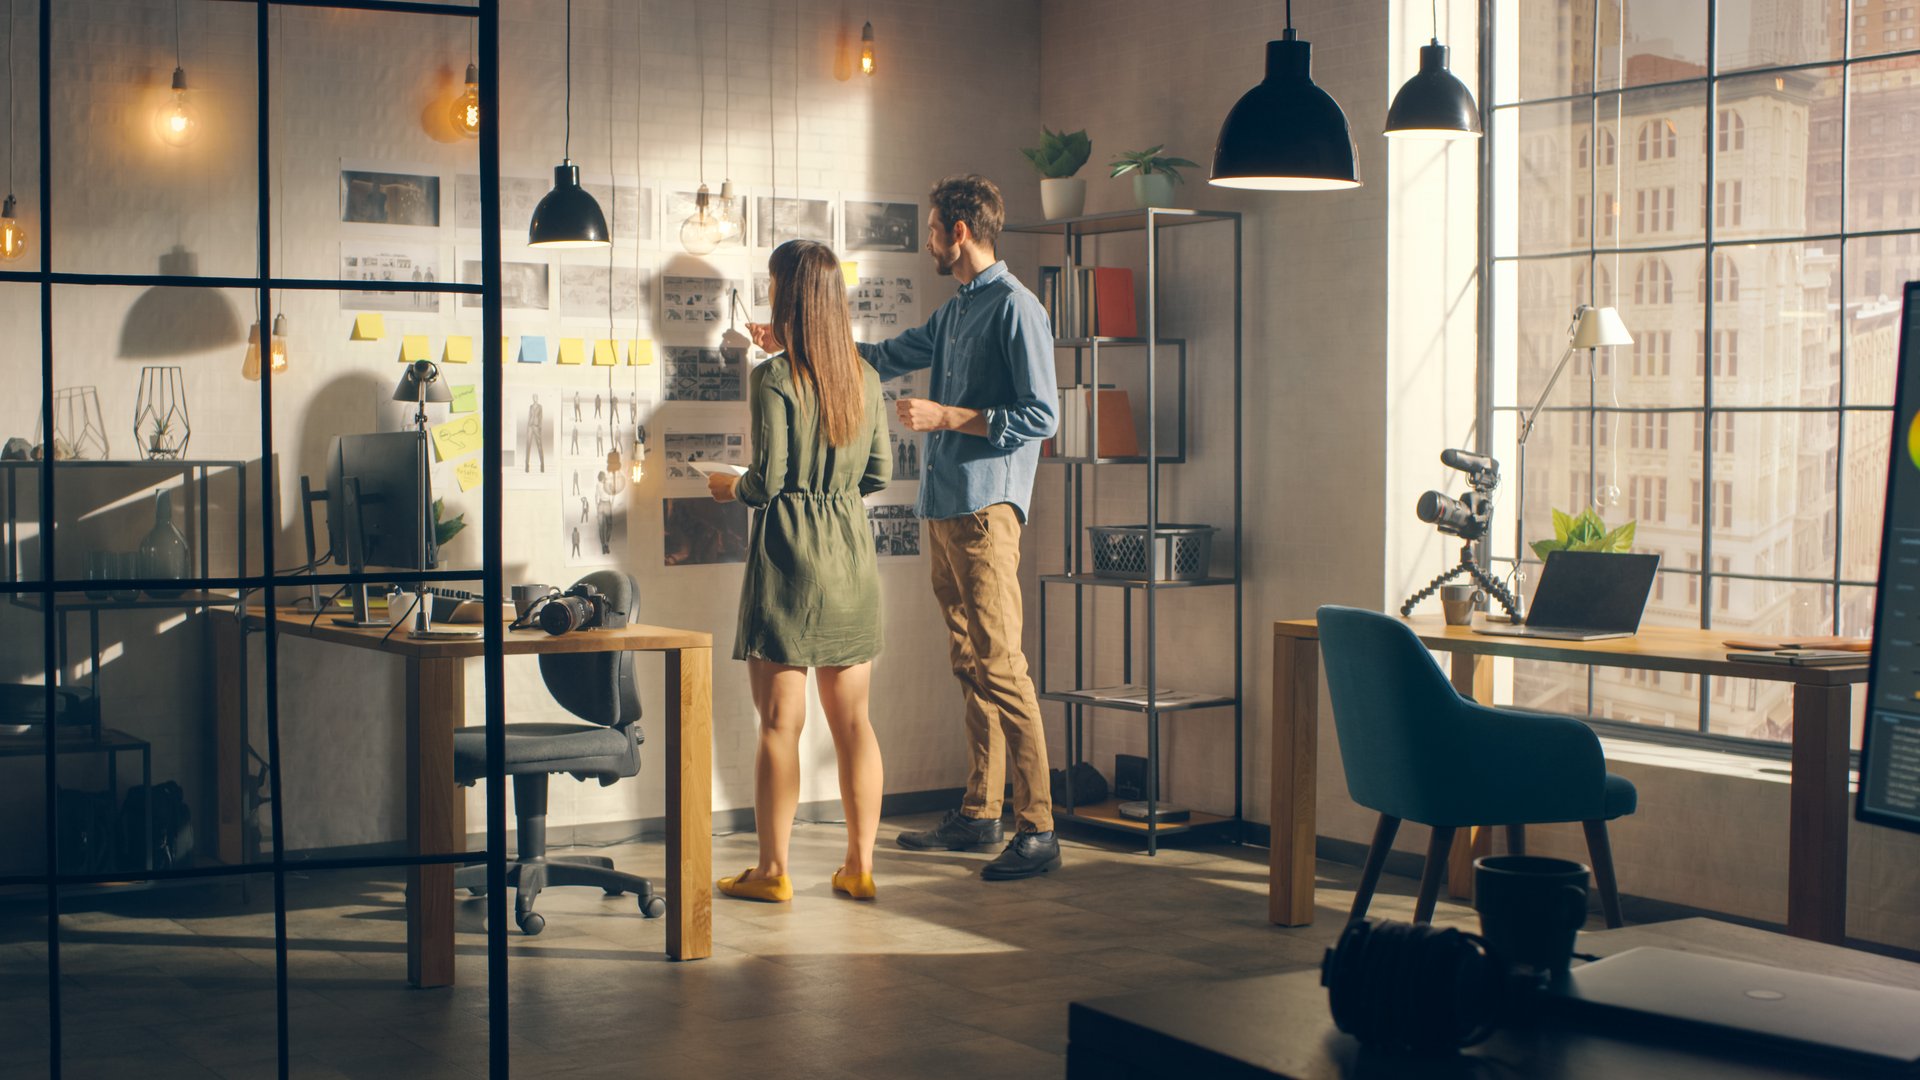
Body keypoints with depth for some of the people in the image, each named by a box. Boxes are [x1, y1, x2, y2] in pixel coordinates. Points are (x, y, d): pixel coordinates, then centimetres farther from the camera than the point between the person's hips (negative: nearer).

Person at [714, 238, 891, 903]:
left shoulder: (774, 379, -12)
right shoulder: (863, 376, 6)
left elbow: (767, 481, -14)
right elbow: (880, 473, 11)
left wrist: (730, 487, 7)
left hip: (789, 551, -6)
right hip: (851, 552, 6)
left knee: (779, 723, 0)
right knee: (852, 719, 10)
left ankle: (772, 871, 5)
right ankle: (860, 866, 13)